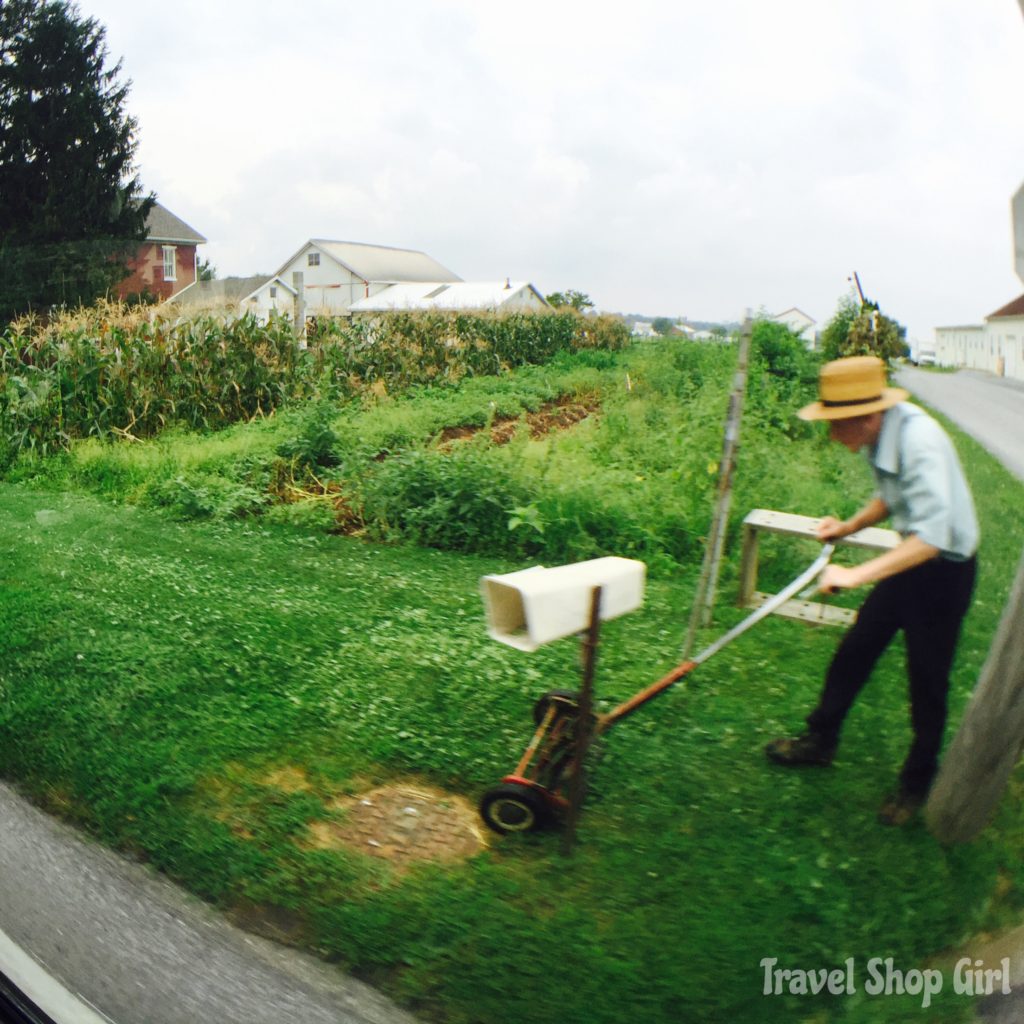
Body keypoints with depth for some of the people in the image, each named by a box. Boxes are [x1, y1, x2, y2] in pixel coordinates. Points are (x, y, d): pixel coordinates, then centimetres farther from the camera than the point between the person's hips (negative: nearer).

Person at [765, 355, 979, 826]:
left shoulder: (919, 439, -32)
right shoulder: (880, 435, -6)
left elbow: (933, 535, -39)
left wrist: (857, 573, -42)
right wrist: (848, 527, -3)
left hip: (945, 569, -8)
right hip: (910, 558, 8)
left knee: (927, 681, 6)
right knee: (854, 649, 14)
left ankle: (917, 783, 27)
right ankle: (820, 739, 32)